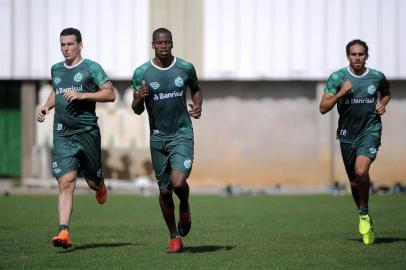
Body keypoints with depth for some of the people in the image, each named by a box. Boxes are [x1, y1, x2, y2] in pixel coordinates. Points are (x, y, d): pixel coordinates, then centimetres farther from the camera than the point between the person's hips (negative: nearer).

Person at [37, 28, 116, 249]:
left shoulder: (91, 68, -2)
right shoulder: (56, 69, 14)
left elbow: (110, 94, -7)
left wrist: (82, 95, -16)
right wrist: (46, 106, 14)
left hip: (87, 132, -3)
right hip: (62, 135, 3)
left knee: (93, 182, 9)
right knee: (66, 183, -11)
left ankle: (100, 186, 48)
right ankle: (64, 232, -18)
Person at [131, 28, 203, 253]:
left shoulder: (185, 68, -1)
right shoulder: (141, 73, -3)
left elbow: (196, 89, 20)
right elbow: (137, 110, 3)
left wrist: (198, 106, -1)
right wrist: (140, 98, -19)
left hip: (182, 134, -1)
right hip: (158, 137, 1)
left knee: (178, 183, -21)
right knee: (164, 190, 6)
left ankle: (185, 208, 15)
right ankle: (174, 237, 24)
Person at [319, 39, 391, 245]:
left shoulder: (377, 77, 2)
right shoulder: (337, 78, -3)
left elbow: (386, 93, 25)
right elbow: (323, 108, -6)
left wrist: (382, 104, 3)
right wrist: (340, 93, -19)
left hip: (370, 130, -2)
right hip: (347, 134, 2)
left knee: (361, 171, -24)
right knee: (354, 182, 8)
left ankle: (364, 214, -5)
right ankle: (365, 219, 30)